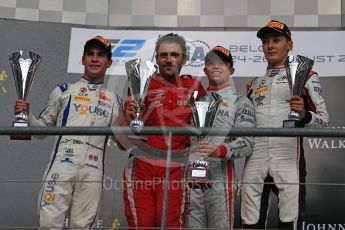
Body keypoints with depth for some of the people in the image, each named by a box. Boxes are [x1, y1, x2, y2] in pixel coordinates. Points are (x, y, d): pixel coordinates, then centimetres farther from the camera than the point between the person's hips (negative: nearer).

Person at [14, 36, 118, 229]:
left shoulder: (112, 99, 17)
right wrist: (26, 115, -6)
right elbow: (43, 128, 12)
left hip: (93, 171, 2)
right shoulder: (64, 91, 13)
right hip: (62, 165, -1)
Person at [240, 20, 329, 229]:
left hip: (288, 157, -4)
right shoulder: (254, 83, 23)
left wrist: (304, 115, -18)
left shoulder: (305, 76, 9)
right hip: (255, 159, 4)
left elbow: (324, 121, 2)